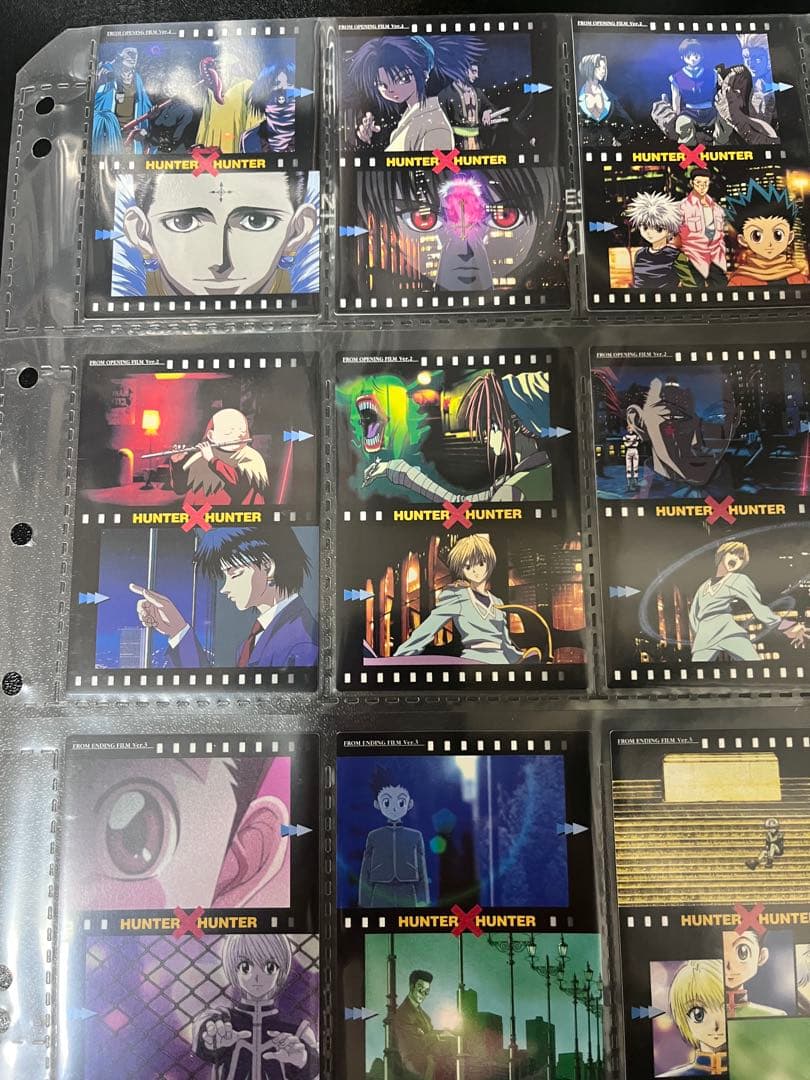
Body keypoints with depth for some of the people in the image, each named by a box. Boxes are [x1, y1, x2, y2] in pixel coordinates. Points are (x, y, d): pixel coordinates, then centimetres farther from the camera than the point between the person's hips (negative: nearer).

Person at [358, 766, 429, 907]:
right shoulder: (373, 836, 6)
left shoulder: (416, 837, 7)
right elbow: (366, 872, 8)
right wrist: (364, 904, 4)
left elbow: (422, 873, 8)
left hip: (408, 898, 1)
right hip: (380, 898, 0)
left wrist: (424, 905, 4)